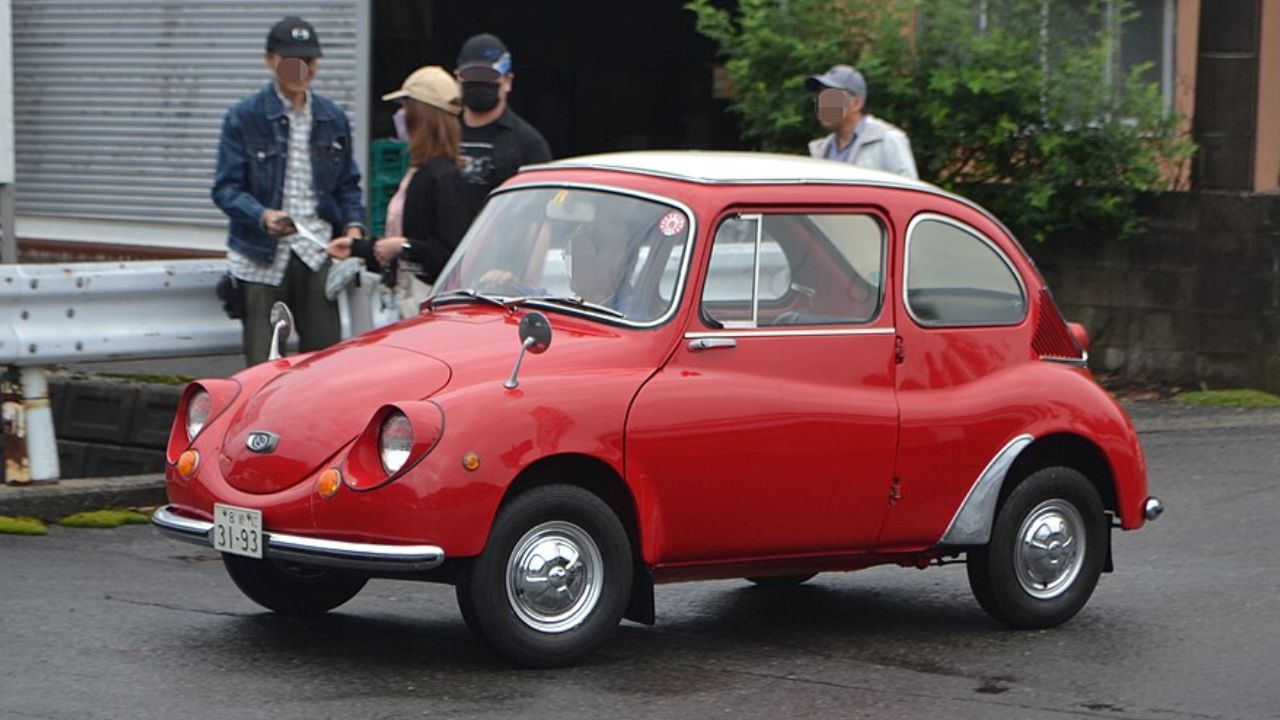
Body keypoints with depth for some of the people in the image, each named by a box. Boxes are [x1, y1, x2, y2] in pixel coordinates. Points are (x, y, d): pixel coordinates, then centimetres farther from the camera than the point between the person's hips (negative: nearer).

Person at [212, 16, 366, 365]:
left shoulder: (332, 118, 12)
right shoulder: (245, 117, -1)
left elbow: (347, 185, 19)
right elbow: (226, 188, -5)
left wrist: (353, 225, 0)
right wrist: (263, 216, -23)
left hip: (318, 255, 3)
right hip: (263, 258, -3)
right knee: (263, 366, -3)